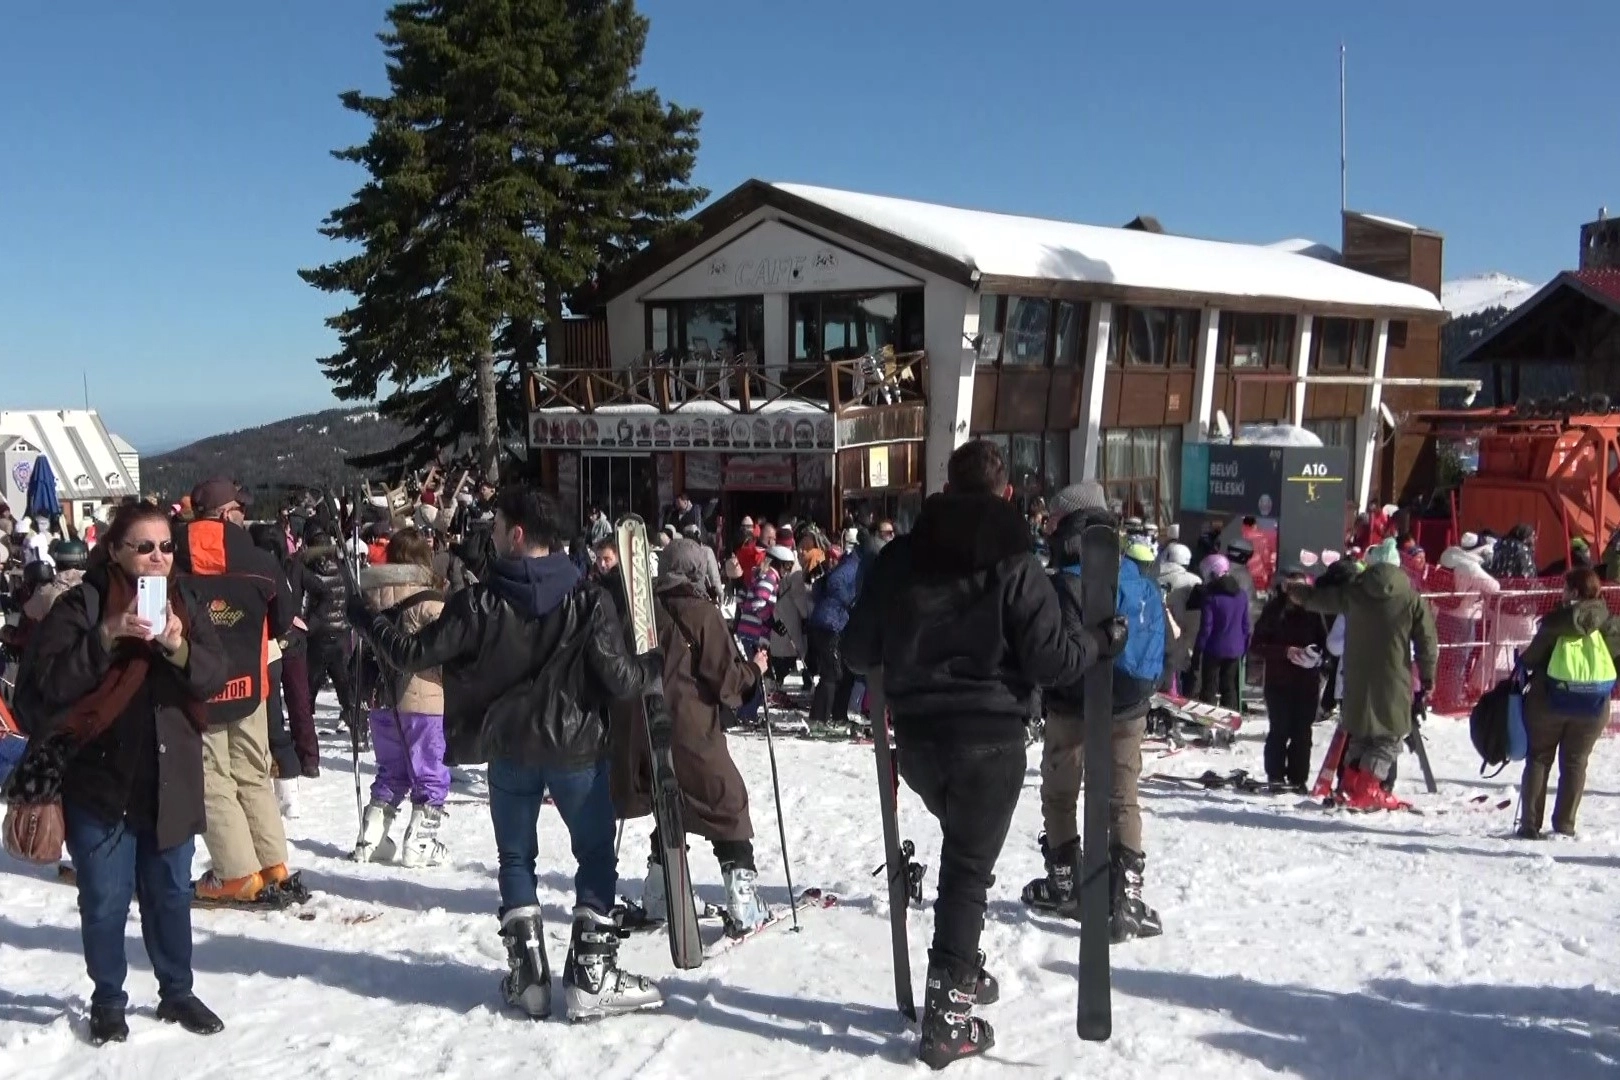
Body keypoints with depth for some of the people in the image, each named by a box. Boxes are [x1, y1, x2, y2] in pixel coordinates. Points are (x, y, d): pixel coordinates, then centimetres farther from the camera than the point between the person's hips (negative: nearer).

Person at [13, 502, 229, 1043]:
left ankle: (177, 992, 28)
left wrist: (179, 647, -21)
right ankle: (107, 1002, 21)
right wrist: (106, 638, -26)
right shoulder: (82, 604, -7)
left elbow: (215, 675, -2)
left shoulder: (184, 600, 4)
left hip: (170, 779, 3)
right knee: (104, 899, 4)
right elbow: (46, 682, -16)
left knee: (170, 893, 13)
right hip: (98, 777, -3)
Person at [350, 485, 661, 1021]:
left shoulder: (480, 602, -10)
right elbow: (619, 679, -14)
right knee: (596, 855, 12)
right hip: (577, 746, -1)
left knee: (516, 858, 17)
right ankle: (592, 974, 6)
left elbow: (414, 654, -5)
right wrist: (656, 664, 8)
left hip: (509, 748, 1)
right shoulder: (588, 600, -12)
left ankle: (527, 973, 14)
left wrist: (364, 619, 11)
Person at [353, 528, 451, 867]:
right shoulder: (430, 602, -14)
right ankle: (420, 844, 3)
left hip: (382, 701, 6)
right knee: (431, 775, 6)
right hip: (423, 702, -6)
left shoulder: (369, 599, 5)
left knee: (390, 772, 20)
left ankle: (369, 839, 19)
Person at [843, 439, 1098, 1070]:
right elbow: (1049, 660, -14)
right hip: (990, 738, -4)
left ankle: (962, 971, 35)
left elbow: (856, 652, 4)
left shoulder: (899, 555, 1)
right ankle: (948, 1016, 2)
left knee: (961, 846, 27)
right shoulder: (1014, 563, -10)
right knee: (968, 867, 4)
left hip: (916, 735, 4)